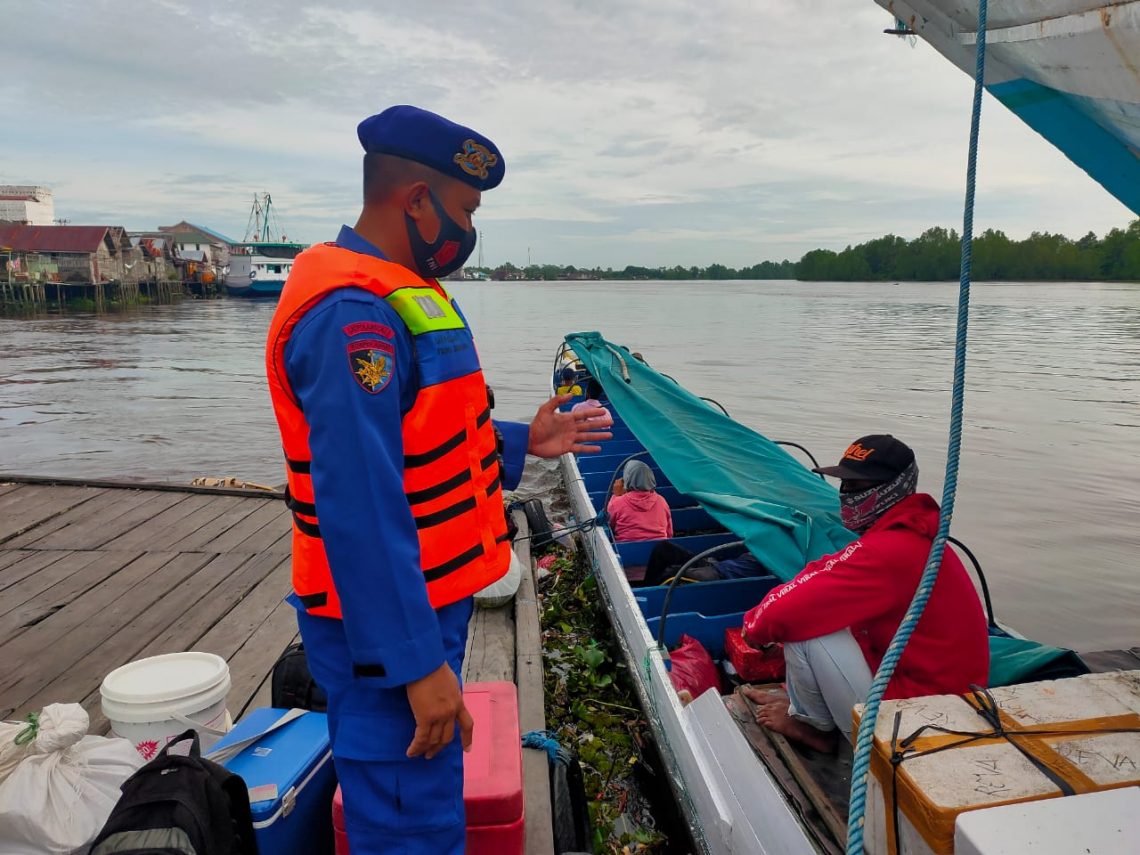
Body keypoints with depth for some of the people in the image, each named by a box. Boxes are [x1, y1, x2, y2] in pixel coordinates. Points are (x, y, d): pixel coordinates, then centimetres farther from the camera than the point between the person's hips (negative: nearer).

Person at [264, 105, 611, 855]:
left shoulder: (394, 294, 11)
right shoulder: (354, 314, -23)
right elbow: (360, 507, -28)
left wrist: (520, 443, 13)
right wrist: (417, 663, -25)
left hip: (423, 602, 10)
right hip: (389, 625, -10)